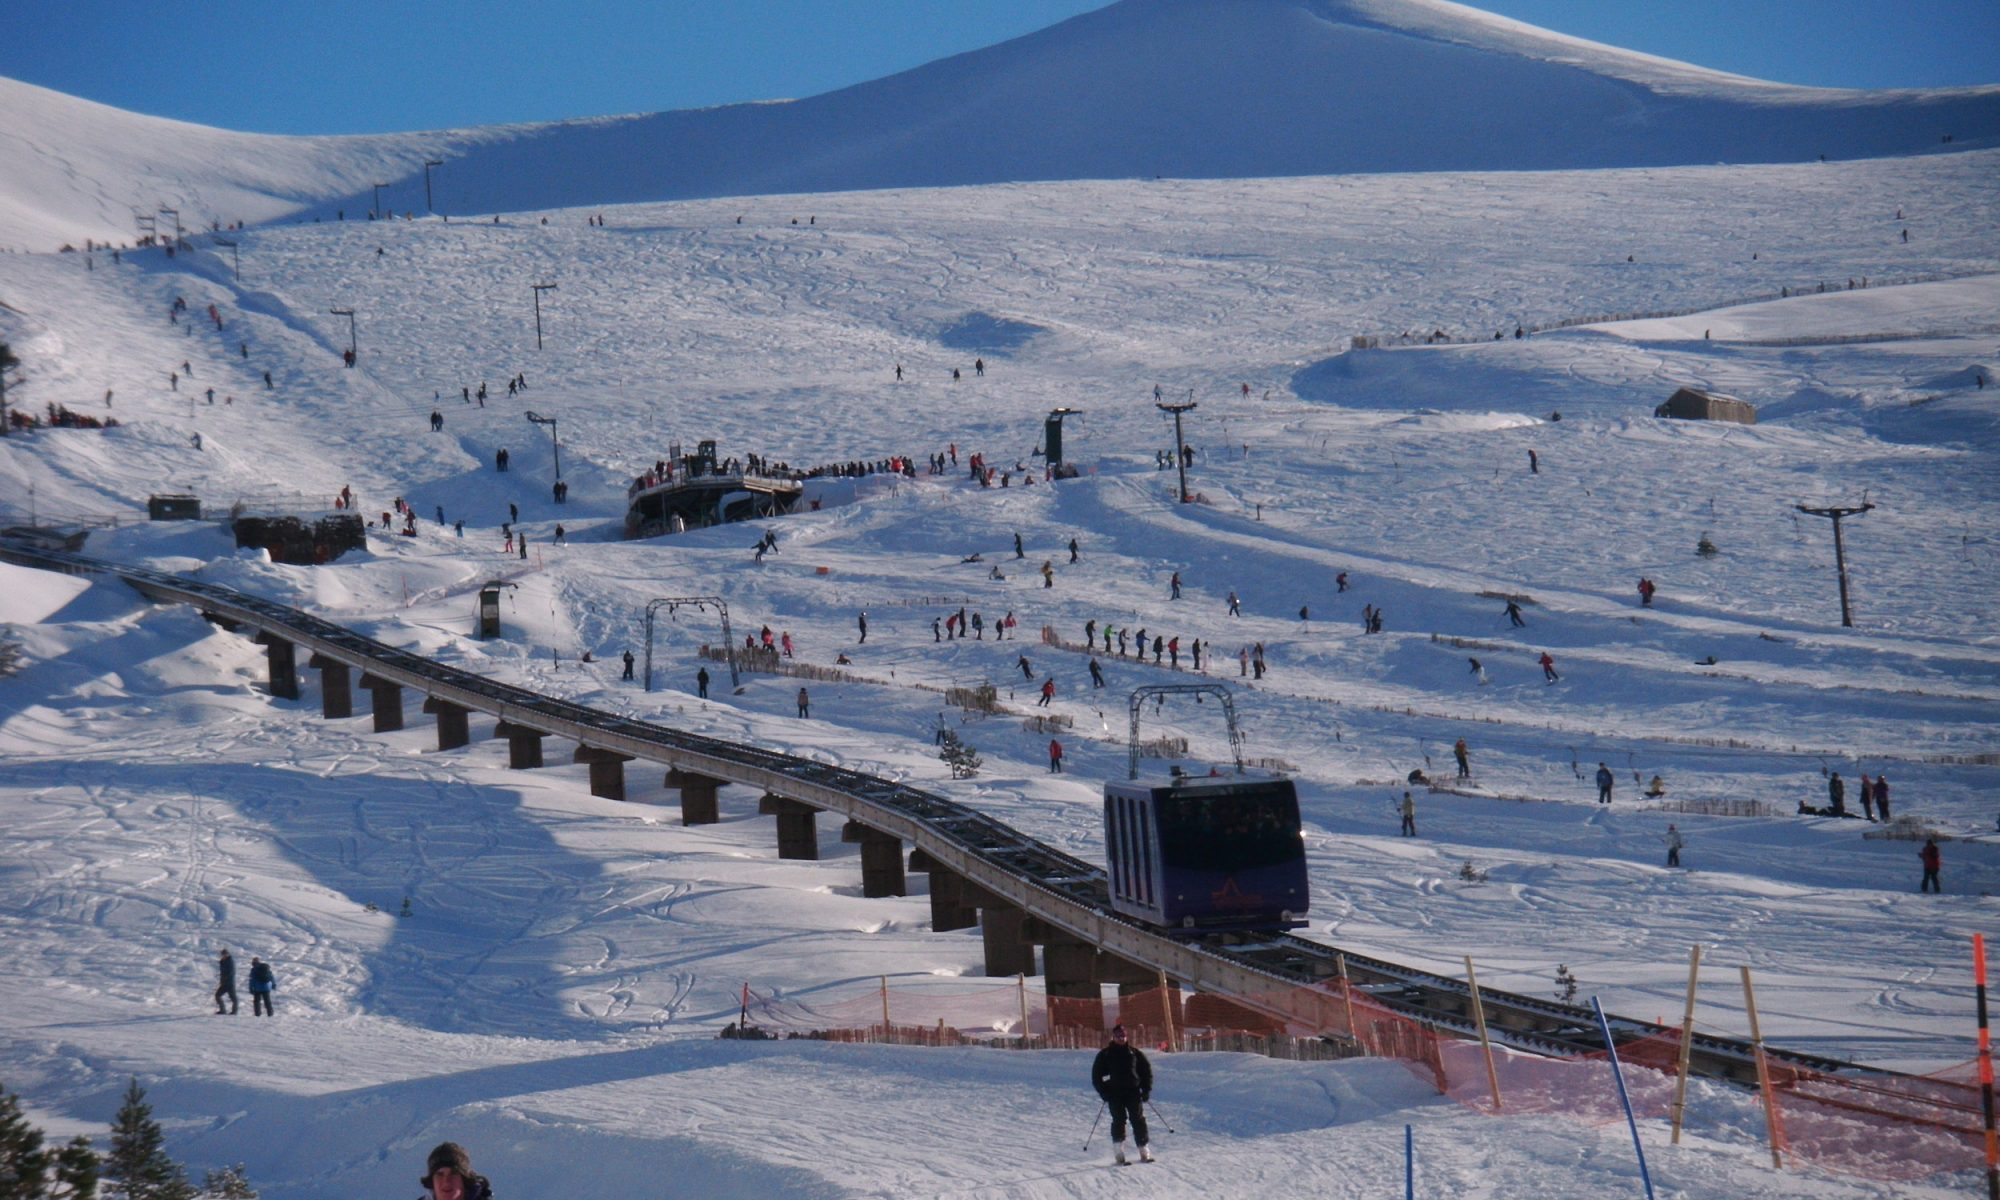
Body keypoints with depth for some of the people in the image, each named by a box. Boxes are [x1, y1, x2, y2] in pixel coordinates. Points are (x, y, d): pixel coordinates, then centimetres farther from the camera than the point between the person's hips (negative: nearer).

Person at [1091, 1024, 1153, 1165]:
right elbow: (1096, 1075, 7)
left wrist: (1146, 1090, 5)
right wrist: (1104, 1093, -4)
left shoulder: (1135, 1052, 8)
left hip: (1133, 1092, 1)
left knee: (1138, 1120, -2)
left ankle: (1144, 1151, 3)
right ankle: (1119, 1153, -8)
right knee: (1119, 1120, -10)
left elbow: (1146, 1070, 14)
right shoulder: (1105, 1055, 5)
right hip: (1115, 1094, -1)